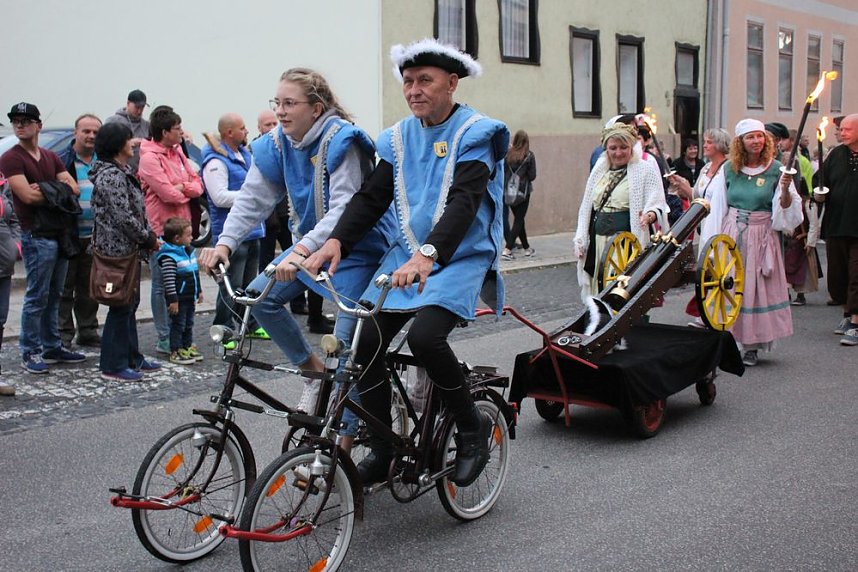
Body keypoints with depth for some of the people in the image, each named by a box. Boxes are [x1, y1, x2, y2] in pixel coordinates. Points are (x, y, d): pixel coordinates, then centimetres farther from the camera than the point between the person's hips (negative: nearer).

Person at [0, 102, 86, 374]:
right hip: (37, 236, -6)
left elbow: (74, 189, 5)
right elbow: (27, 196, -17)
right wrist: (58, 190, -5)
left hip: (60, 234, 7)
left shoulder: (51, 157, 15)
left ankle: (52, 347, 20)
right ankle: (30, 353, 3)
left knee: (54, 296, 12)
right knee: (37, 297, -4)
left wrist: (46, 190, -12)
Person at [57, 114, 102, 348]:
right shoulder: (62, 161, -6)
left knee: (89, 288, 14)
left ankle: (88, 331, 23)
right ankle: (64, 335, 8)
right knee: (65, 288, 2)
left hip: (95, 236, 5)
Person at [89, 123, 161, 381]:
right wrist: (148, 238, -11)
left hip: (127, 249, 10)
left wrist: (149, 235, 6)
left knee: (130, 305, 16)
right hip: (118, 249, -10)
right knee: (121, 308, -3)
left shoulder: (122, 172, 15)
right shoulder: (111, 176, -18)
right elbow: (124, 217, -22)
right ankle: (113, 365, 6)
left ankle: (132, 358, 26)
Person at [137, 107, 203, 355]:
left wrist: (182, 187, -11)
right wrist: (188, 191, -1)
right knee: (162, 285, 0)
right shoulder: (150, 158, -13)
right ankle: (165, 340, 7)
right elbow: (169, 195, -20)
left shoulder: (177, 153, 12)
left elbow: (198, 184, 9)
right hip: (161, 229, -8)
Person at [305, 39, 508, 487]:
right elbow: (372, 196, 6)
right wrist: (337, 240, -13)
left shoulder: (476, 134, -7)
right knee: (366, 343, -9)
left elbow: (464, 201, -22)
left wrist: (428, 254, -38)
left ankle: (472, 427, -3)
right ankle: (380, 453, 7)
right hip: (406, 255, 6)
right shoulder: (398, 138, 11)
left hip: (461, 258, -6)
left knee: (424, 336, -29)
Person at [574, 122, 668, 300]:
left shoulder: (646, 170, 1)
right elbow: (586, 207, 19)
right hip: (598, 243, 5)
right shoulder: (599, 169, 16)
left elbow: (658, 205, -4)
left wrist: (650, 215, -27)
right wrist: (580, 239, 12)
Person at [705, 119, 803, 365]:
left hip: (761, 236, -2)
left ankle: (752, 346, 12)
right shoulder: (729, 169, 4)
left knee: (757, 287, 3)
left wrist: (786, 190, -21)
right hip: (731, 235, 2)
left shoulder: (776, 170, -2)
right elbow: (717, 206, 9)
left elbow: (786, 211, -3)